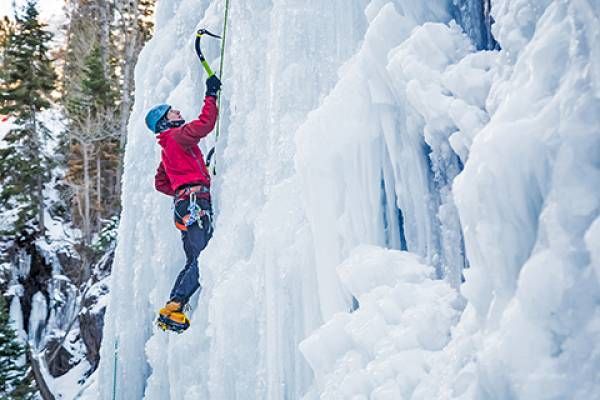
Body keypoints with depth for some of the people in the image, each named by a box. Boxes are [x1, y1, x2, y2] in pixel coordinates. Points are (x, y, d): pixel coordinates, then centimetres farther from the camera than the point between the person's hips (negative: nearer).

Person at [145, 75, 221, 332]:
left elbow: (161, 183, 34)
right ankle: (173, 309, -21)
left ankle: (171, 308, 10)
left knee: (195, 262, 10)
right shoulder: (177, 135, 1)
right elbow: (204, 124, -16)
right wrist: (211, 94, -7)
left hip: (187, 204, 10)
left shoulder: (168, 147, 29)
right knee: (202, 260, -18)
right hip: (195, 202, -10)